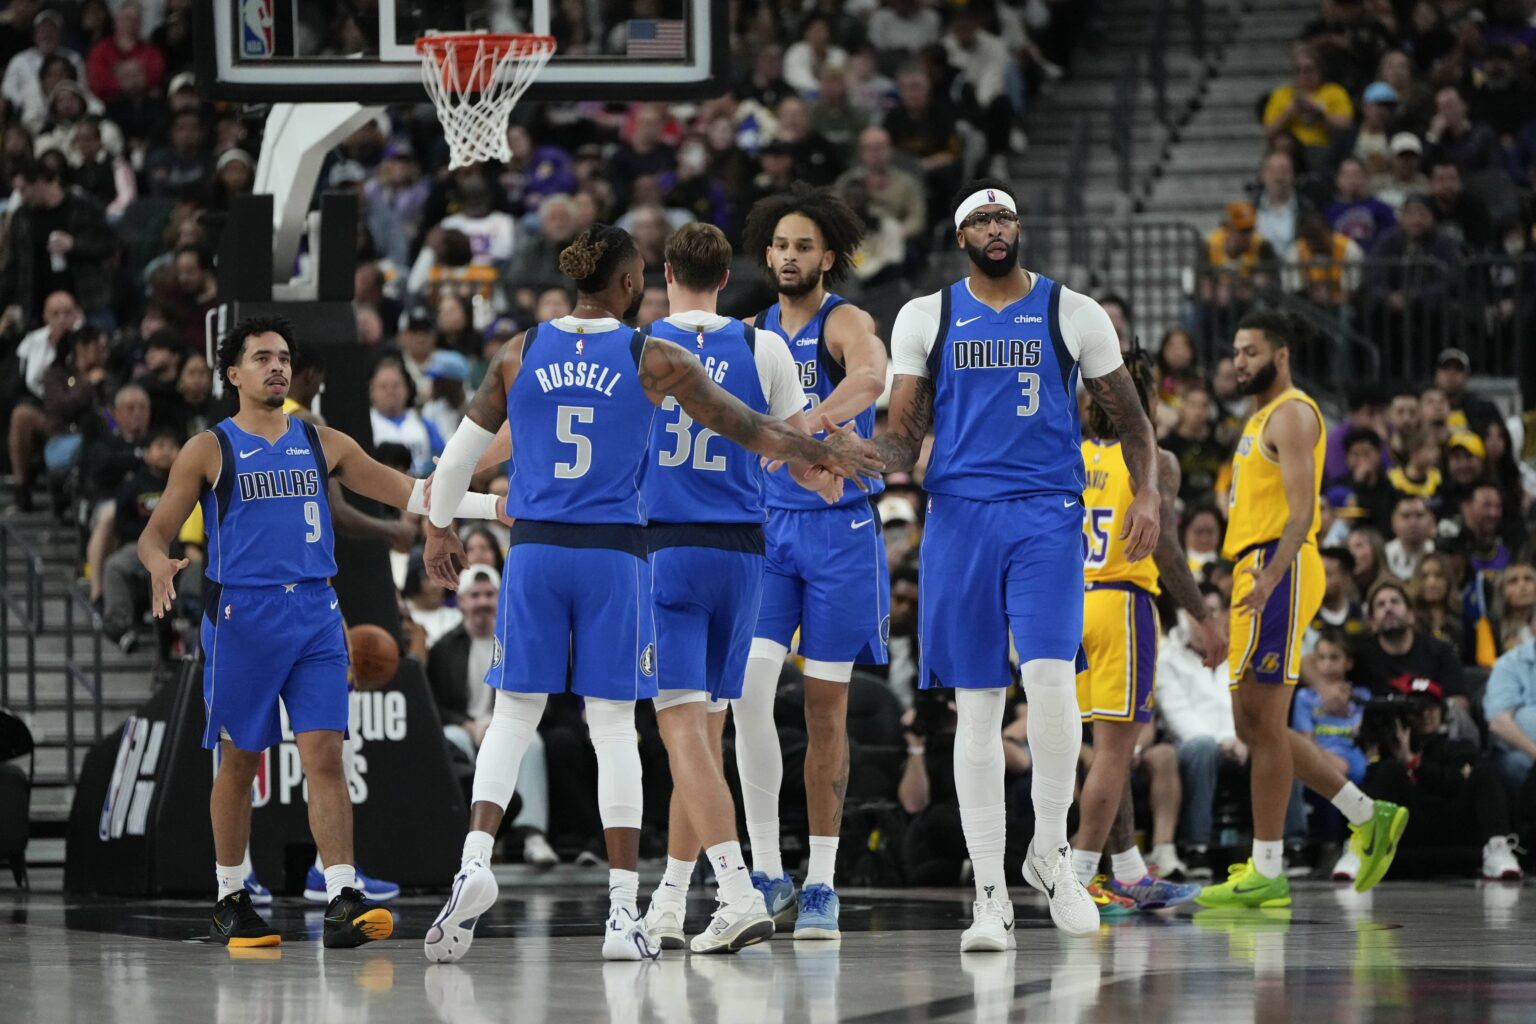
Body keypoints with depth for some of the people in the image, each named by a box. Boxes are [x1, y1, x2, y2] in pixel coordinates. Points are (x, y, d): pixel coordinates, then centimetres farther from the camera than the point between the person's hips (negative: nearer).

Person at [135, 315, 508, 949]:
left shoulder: (322, 444, 12)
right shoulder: (210, 451, 2)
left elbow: (408, 493, 14)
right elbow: (155, 533, 0)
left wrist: (498, 506, 7)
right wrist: (160, 565, -24)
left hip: (314, 616, 2)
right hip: (242, 617, -2)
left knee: (325, 755, -8)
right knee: (239, 761, 5)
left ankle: (342, 901, -15)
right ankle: (230, 901, 18)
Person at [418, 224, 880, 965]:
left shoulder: (520, 354, 4)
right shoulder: (653, 359, -2)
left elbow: (460, 452, 9)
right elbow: (740, 425, 6)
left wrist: (440, 529, 26)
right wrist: (823, 452, 21)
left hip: (535, 549, 2)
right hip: (613, 552, -2)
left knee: (513, 715, 9)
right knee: (614, 725, 3)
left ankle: (476, 862, -14)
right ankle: (622, 914, 2)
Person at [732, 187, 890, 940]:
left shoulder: (843, 322, -9)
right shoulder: (753, 329, 9)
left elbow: (871, 376, -33)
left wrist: (812, 422, -51)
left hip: (839, 530, -4)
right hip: (767, 522, 4)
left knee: (825, 707, 2)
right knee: (749, 689, -12)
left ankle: (822, 884, 9)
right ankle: (766, 871, -5)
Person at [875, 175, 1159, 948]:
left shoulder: (1073, 313, 7)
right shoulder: (925, 318, 10)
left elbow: (1129, 416, 11)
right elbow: (904, 434, 8)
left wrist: (1147, 493, -4)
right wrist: (873, 457, -14)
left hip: (1047, 516, -1)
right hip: (959, 515, 1)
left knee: (1050, 679, -19)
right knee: (977, 706, 1)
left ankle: (1050, 850, 2)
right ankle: (989, 894, 4)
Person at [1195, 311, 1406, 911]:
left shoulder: (1292, 414, -8)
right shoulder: (1261, 419, 23)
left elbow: (1302, 509, -19)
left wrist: (1269, 578, -32)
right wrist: (1230, 610, 25)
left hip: (1280, 572, -10)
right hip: (1257, 576, 10)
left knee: (1263, 724, -8)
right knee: (1254, 726, 10)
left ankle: (1267, 874, -6)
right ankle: (1369, 817, 15)